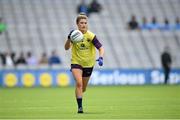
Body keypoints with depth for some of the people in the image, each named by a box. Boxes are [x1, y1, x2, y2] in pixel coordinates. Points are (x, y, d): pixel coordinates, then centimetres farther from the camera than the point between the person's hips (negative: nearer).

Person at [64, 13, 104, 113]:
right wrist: (69, 38, -32)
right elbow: (66, 48, -15)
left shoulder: (91, 36, -14)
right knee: (79, 83, -24)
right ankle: (80, 107, -18)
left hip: (88, 64, 1)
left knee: (83, 89, 14)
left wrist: (101, 58, -35)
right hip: (76, 62, -1)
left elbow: (101, 48, -16)